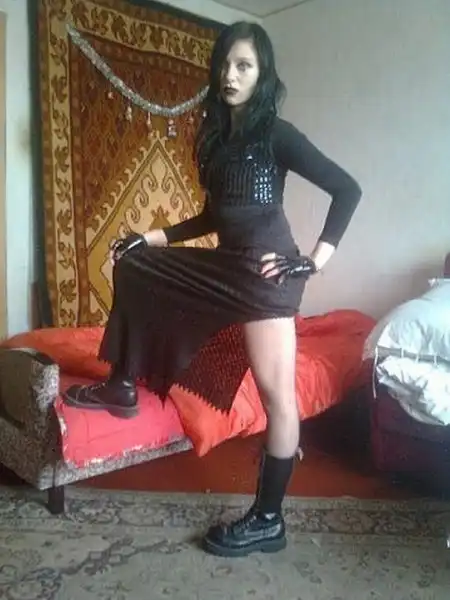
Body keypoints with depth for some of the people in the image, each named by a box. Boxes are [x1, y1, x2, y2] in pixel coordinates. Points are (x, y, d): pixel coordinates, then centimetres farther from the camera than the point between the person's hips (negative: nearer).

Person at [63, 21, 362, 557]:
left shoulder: (276, 134, -8)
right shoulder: (216, 136, 13)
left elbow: (346, 188, -9)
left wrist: (318, 257, -15)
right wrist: (156, 237, 15)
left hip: (266, 269, -8)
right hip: (226, 265, 8)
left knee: (276, 392, -4)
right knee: (132, 263, 15)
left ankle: (268, 521, 11)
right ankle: (122, 387, 22)